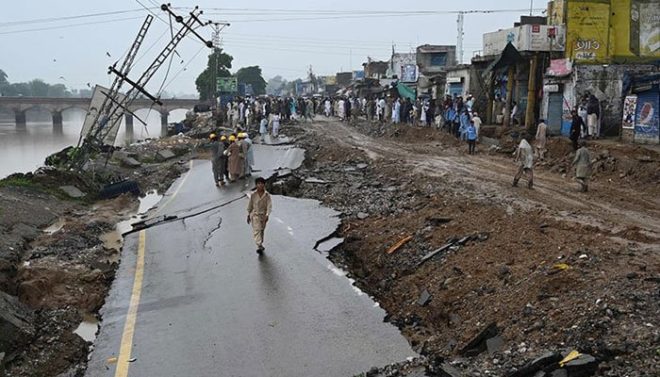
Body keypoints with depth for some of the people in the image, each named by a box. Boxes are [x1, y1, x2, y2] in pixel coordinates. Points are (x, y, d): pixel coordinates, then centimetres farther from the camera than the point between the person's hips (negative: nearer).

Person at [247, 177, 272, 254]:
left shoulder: (267, 195, -7)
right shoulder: (253, 195, -5)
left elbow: (269, 206, -12)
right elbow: (250, 205, 6)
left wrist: (267, 215, -26)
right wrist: (248, 215, 9)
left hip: (263, 215, 1)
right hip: (255, 215, -1)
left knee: (262, 231, 14)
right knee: (257, 230, -15)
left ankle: (260, 245, 31)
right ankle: (259, 246, -24)